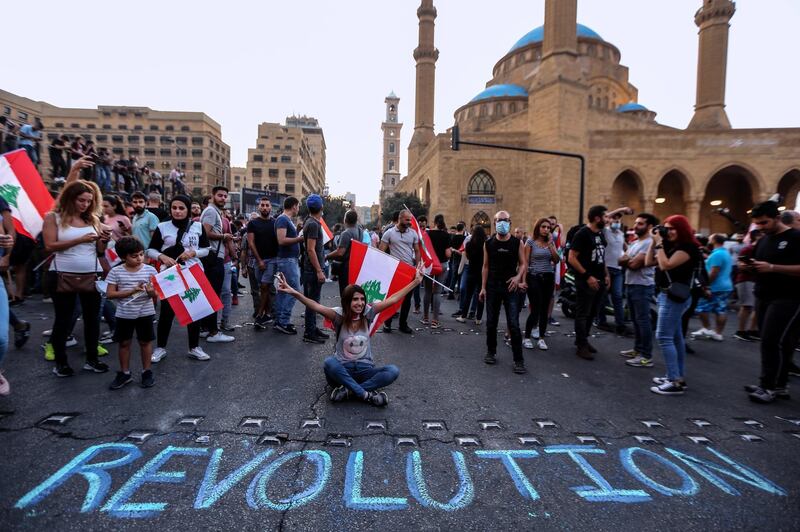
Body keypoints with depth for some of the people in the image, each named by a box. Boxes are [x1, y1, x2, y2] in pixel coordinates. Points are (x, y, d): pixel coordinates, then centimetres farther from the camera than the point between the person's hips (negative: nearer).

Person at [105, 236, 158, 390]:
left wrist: (151, 292, -29)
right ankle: (124, 373, 26)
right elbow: (110, 294, -9)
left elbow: (156, 294, -5)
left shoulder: (150, 270, -7)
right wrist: (132, 291, -20)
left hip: (145, 313, -1)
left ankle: (147, 372, 23)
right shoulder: (116, 272, -7)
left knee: (145, 342, 10)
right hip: (124, 314, 1)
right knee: (124, 343, 12)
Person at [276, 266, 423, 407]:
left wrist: (416, 282, -6)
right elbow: (316, 307, -26)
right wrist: (293, 292, -42)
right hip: (343, 369, -2)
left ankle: (348, 391, -23)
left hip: (365, 369, 2)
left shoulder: (367, 313, -3)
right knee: (329, 362, -36)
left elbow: (392, 299, -4)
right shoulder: (339, 315, -9)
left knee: (393, 371, -25)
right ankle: (366, 395, -29)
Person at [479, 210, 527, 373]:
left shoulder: (517, 243, -1)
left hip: (510, 287, -2)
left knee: (513, 325, -6)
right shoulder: (488, 244, 3)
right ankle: (491, 352, 27)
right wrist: (483, 287, 2)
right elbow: (486, 266, 6)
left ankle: (518, 360, 1)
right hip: (492, 287, 2)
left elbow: (522, 264, 4)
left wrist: (518, 277, -16)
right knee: (491, 322, 10)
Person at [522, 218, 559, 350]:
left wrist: (550, 244, -6)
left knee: (545, 309, 4)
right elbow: (525, 262, -4)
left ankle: (541, 338, 13)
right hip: (534, 278, -4)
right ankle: (526, 338, 6)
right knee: (535, 310, -8)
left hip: (548, 278, 4)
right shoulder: (530, 242, -2)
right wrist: (524, 279, -10)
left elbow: (556, 261, 2)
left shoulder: (551, 242, 11)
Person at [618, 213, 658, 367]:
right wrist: (630, 259, -11)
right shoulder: (634, 243, 17)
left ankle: (646, 356, -3)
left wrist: (626, 260, 0)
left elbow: (634, 264, -20)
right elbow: (621, 261, 10)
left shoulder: (650, 243, -14)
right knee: (635, 320, 16)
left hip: (642, 286, -10)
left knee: (643, 320, -7)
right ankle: (638, 349, 26)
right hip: (630, 285, 10)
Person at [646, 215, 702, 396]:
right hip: (667, 295, 10)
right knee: (675, 337, 13)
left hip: (675, 297, -10)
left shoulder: (688, 247, -13)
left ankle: (675, 382, -11)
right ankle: (678, 377, 20)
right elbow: (648, 262, 10)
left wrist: (659, 243, -15)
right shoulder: (671, 246, 13)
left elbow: (665, 265, -23)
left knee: (664, 337, -12)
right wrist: (655, 242, 5)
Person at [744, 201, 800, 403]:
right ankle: (778, 385, 18)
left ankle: (769, 386, -3)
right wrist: (748, 266, 1)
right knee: (770, 343, 9)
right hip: (764, 298, 8)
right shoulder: (763, 241, 14)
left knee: (775, 342, -10)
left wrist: (772, 267, -23)